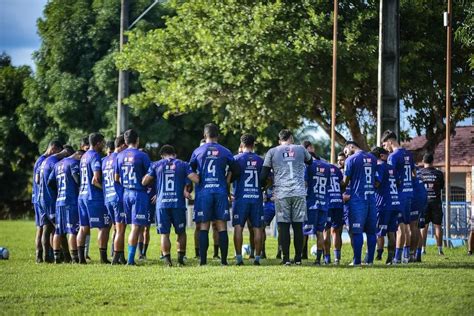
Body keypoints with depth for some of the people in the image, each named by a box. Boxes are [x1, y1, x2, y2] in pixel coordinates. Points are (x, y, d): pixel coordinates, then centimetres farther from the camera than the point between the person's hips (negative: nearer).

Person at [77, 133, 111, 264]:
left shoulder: (84, 156, 15)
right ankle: (103, 257, -5)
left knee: (84, 227, 10)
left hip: (82, 195, 9)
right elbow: (96, 179, -21)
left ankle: (81, 257, 8)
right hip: (94, 197, -9)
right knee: (104, 227, -3)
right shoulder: (95, 157, -13)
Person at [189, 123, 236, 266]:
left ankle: (203, 260, -1)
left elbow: (191, 172, 10)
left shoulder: (197, 151, 5)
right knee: (222, 226, 2)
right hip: (221, 191, 0)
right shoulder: (225, 152, 4)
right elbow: (234, 172, 6)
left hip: (204, 191, 0)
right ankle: (224, 260, 0)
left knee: (204, 226, 3)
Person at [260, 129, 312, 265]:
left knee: (284, 226, 1)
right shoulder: (300, 149, 8)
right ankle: (298, 258, 8)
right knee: (298, 226, 6)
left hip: (281, 193, -1)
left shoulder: (272, 152, 6)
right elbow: (310, 161, 29)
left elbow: (263, 175, 5)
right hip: (299, 192, 1)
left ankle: (286, 258, -2)